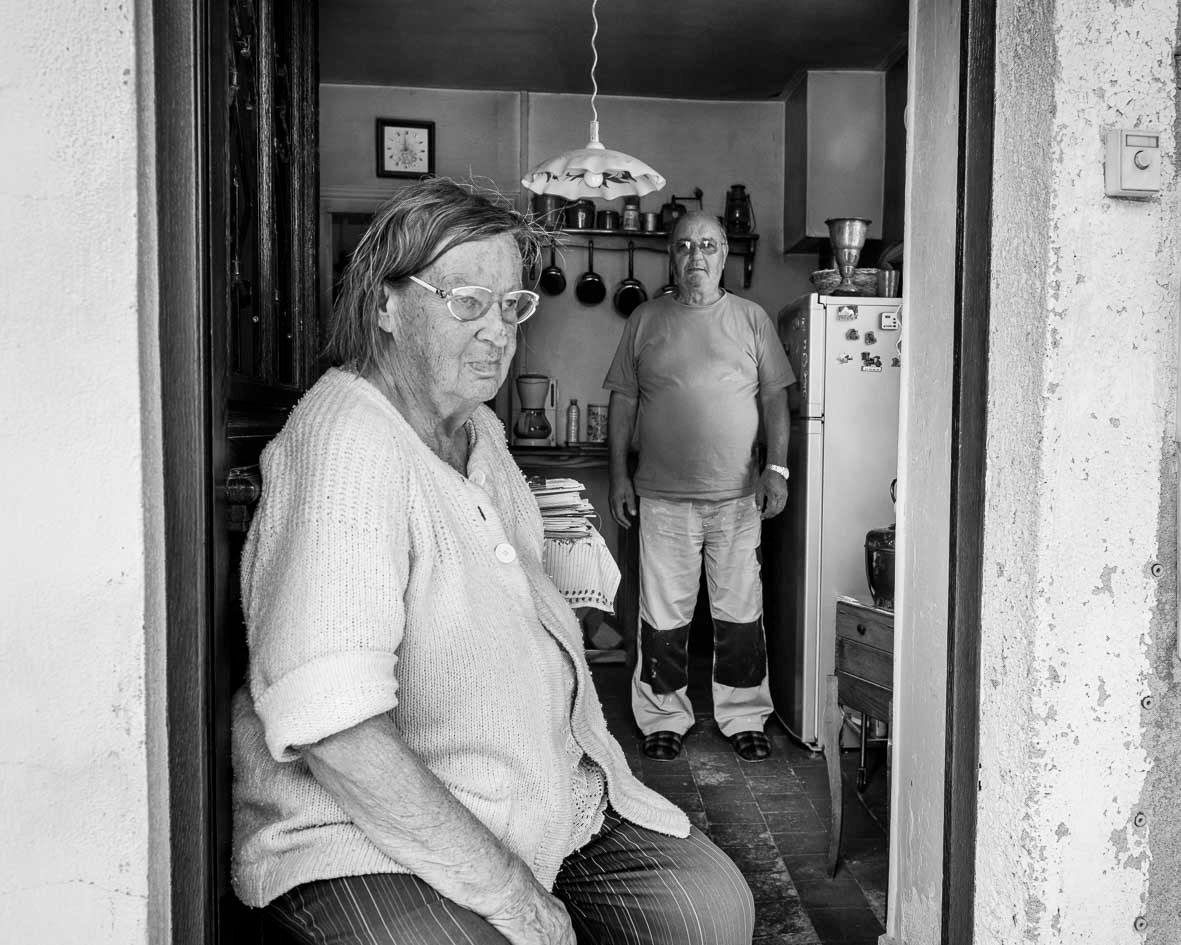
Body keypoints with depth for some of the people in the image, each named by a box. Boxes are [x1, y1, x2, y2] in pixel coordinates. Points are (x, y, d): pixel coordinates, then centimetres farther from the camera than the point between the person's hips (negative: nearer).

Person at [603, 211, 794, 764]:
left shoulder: (752, 319, 8)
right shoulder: (645, 321, 8)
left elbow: (774, 398, 6)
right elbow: (623, 403, 8)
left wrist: (777, 467, -4)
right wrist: (618, 475, 2)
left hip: (738, 495, 0)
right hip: (663, 496, 0)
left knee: (740, 612, 6)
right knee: (663, 614, 5)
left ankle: (743, 718, 21)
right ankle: (664, 719, 20)